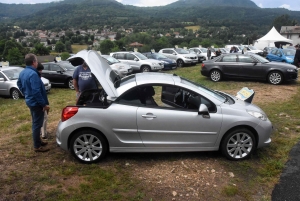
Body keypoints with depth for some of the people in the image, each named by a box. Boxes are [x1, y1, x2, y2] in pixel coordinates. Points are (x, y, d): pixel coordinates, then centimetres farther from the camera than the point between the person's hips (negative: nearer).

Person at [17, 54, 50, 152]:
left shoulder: (22, 72, 7)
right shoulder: (33, 74, -25)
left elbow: (19, 84, 23)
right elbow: (36, 91, -28)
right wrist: (44, 104, -22)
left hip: (30, 101, 10)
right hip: (36, 103, -10)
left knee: (35, 123, 21)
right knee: (37, 124, 0)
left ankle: (38, 141, 34)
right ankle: (37, 146, 9)